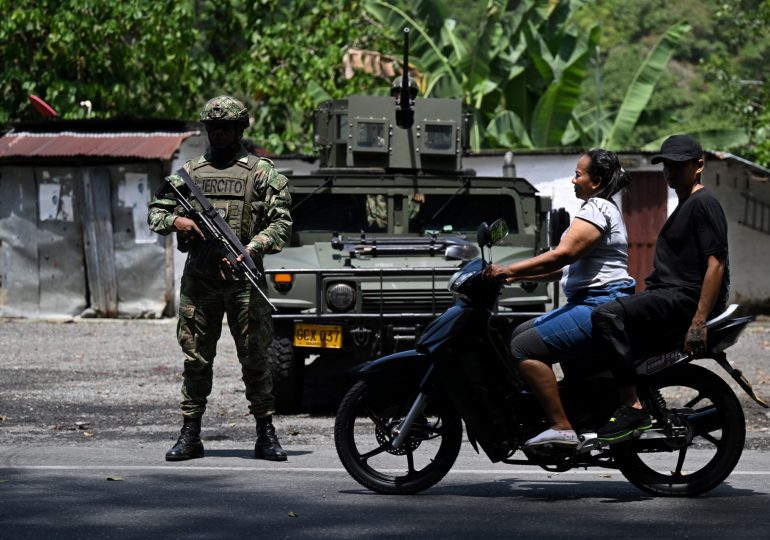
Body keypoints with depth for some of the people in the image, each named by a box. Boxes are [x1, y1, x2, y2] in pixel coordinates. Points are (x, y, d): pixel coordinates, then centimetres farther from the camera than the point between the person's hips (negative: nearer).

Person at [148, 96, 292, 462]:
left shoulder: (260, 171, 5)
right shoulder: (190, 171, 13)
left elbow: (281, 222, -1)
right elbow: (155, 212, 15)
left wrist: (252, 248, -16)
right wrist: (176, 221, -7)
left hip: (244, 280, -2)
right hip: (199, 280, 3)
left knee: (255, 359, -1)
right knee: (195, 359, 4)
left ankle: (266, 435, 4)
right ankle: (190, 435, 9)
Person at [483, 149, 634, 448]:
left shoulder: (597, 209, -11)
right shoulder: (601, 208, 23)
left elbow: (563, 255, -23)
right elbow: (567, 267, 23)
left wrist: (510, 270, -22)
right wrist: (517, 276, 16)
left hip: (600, 307, -11)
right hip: (588, 303, 11)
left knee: (524, 349, -19)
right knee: (517, 335, 13)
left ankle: (561, 427, -25)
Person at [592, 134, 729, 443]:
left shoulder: (703, 203, -8)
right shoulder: (684, 206, 24)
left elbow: (716, 265, -18)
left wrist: (699, 322, -25)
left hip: (686, 297, -11)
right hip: (668, 294, 11)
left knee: (607, 316, -28)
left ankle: (632, 407, -32)